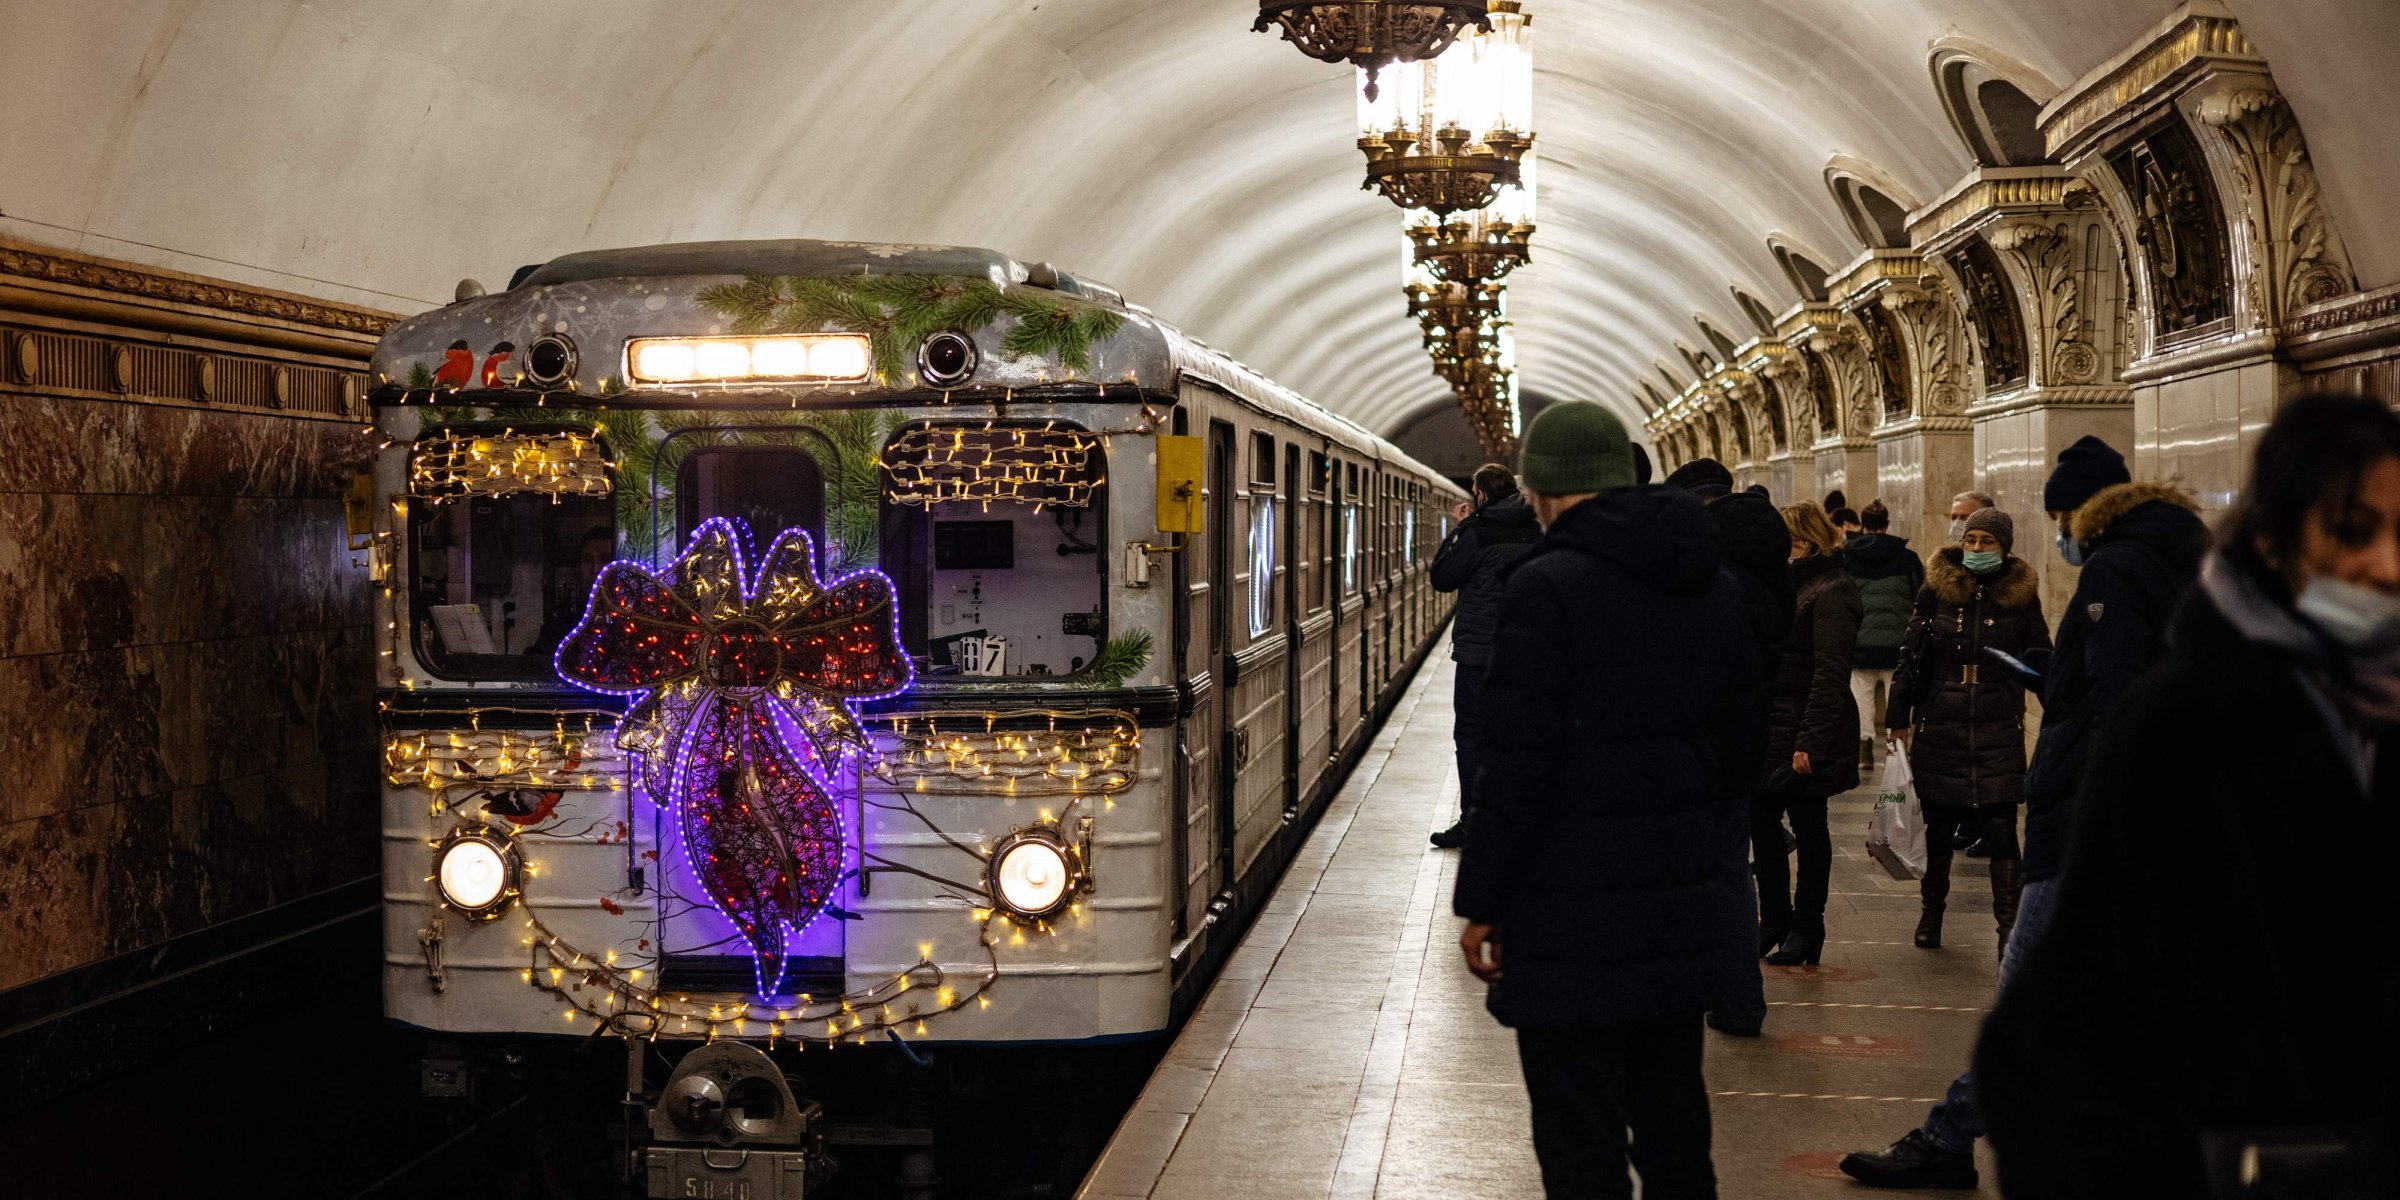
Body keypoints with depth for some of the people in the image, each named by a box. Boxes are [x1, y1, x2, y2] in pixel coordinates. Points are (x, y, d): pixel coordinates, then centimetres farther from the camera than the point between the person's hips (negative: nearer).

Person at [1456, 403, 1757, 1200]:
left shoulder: (1547, 586, -14)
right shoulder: (1715, 588, 9)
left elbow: (1517, 766, -16)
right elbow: (1739, 750, 14)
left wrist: (1482, 903, -9)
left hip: (1575, 922, -7)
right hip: (1686, 909, 7)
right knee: (1675, 1134, 16)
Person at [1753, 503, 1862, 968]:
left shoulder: (1832, 593, -14)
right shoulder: (1792, 585, 15)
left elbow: (1830, 675, -20)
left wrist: (1810, 741, -24)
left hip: (1806, 736, -9)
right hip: (1771, 730, 9)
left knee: (1808, 828, 3)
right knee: (1761, 823, 10)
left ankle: (1806, 928, 14)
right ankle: (1774, 921, 22)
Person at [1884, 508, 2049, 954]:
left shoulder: (2021, 595, 4)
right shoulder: (1938, 588, 3)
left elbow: (2040, 658, 11)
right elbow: (1911, 654, 5)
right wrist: (1898, 716, 1)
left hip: (1999, 731, 0)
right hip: (1940, 728, 1)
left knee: (2000, 826, -4)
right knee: (1939, 825, 7)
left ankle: (2010, 922, 2)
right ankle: (1932, 910, 26)